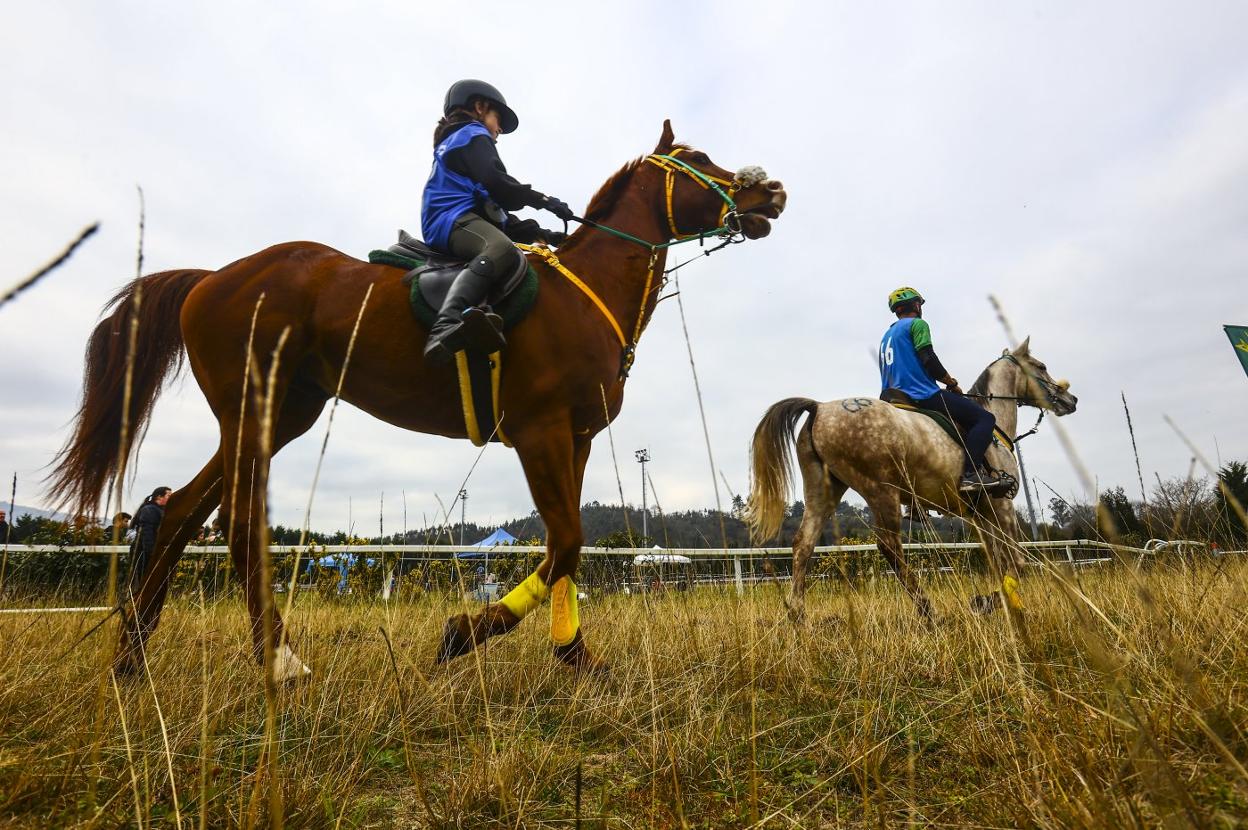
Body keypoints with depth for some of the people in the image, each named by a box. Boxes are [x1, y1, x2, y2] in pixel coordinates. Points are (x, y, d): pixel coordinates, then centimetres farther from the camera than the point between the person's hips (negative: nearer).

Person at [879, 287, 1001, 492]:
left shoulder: (887, 336, 24)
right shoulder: (917, 324, -1)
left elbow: (887, 376, 23)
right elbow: (928, 360, -14)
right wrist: (951, 383, -1)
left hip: (898, 397, 9)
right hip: (925, 395, -9)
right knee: (985, 418, -8)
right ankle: (970, 474, -23)